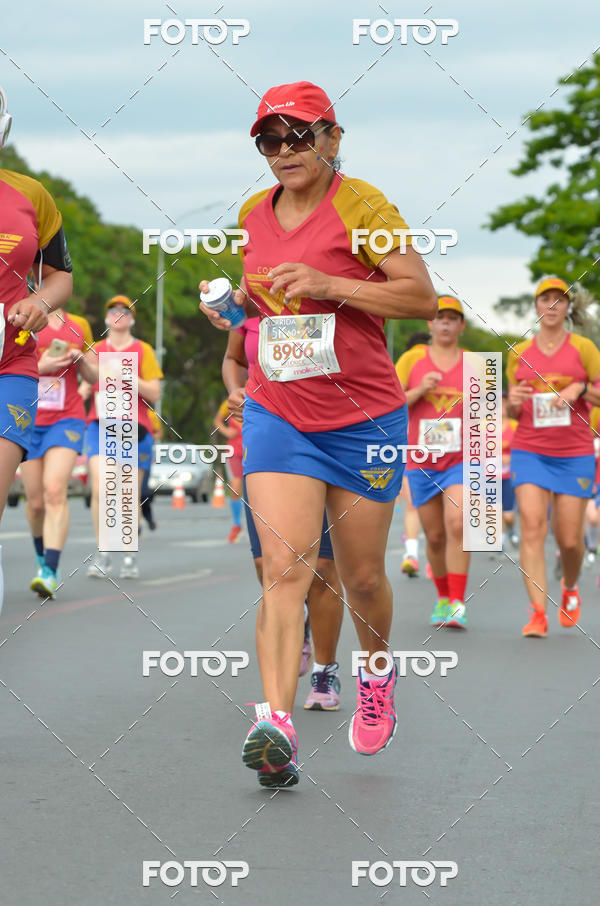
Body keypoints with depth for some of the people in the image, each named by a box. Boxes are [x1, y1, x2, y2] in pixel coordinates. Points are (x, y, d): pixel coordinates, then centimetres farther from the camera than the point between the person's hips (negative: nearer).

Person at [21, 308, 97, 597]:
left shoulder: (79, 325, 9)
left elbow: (93, 378, 16)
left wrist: (82, 359, -5)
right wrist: (40, 366, -15)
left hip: (67, 419, 0)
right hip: (28, 419, 0)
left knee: (55, 490, -20)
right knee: (36, 501, 3)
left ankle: (50, 573, -25)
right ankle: (41, 554, 33)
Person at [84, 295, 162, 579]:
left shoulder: (143, 350, 8)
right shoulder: (96, 350, 14)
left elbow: (154, 394, 2)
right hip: (100, 425, 1)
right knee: (99, 487, -17)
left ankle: (130, 556, 13)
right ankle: (102, 554, -11)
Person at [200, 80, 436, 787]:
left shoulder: (361, 205, -7)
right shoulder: (254, 214, 9)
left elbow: (423, 297, -11)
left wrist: (330, 285, -20)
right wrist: (235, 301, 5)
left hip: (363, 419, -2)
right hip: (275, 413, 3)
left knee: (361, 577, 9)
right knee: (285, 567, -15)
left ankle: (377, 675, 40)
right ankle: (276, 724, -24)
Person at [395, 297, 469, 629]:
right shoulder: (412, 359, 4)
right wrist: (419, 391, -15)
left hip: (461, 459, -1)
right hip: (421, 462, 1)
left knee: (457, 524, -20)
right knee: (434, 536, 6)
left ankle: (458, 604, -19)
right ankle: (443, 597, 28)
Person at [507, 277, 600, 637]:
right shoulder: (519, 353, 9)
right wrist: (513, 401, -6)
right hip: (529, 450, 1)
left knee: (570, 539, 1)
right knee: (532, 527, -14)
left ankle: (570, 588, 33)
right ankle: (538, 614, -15)